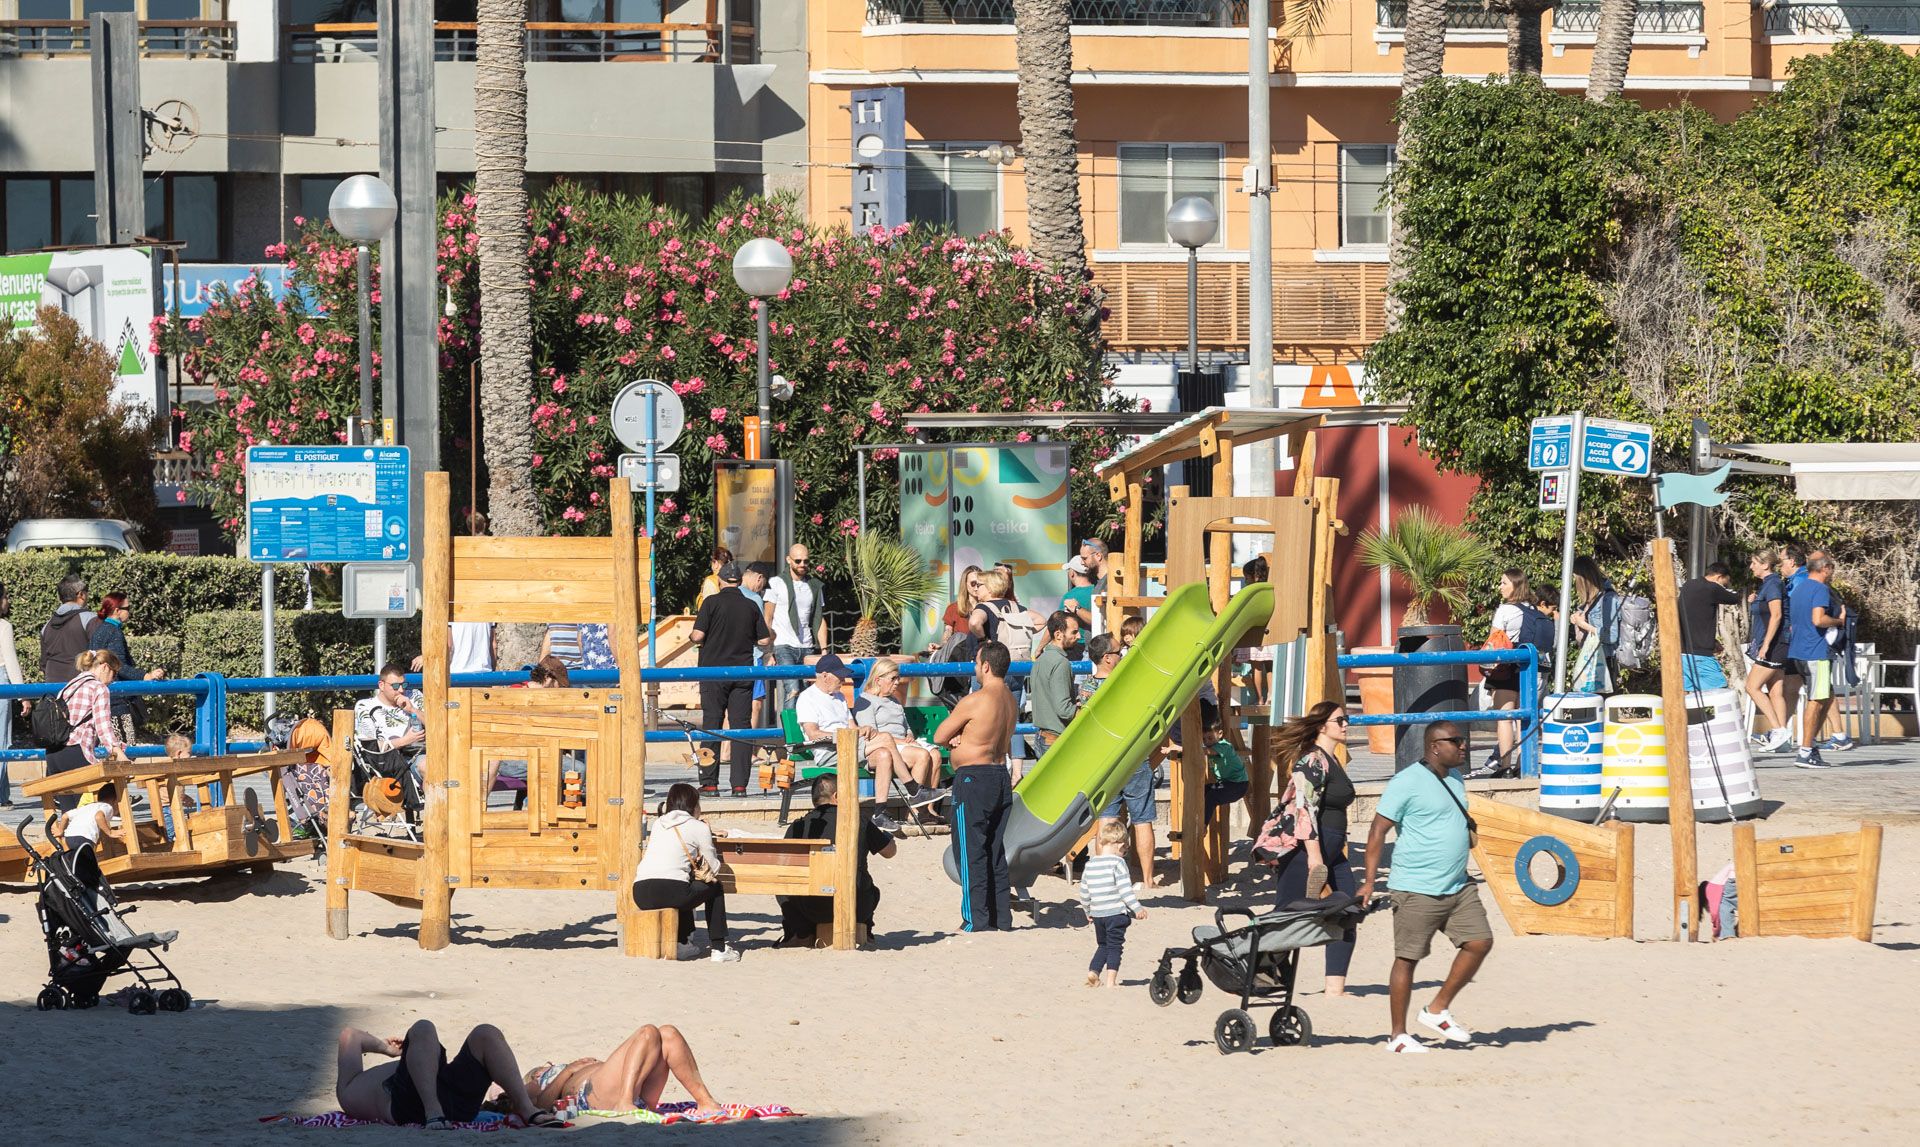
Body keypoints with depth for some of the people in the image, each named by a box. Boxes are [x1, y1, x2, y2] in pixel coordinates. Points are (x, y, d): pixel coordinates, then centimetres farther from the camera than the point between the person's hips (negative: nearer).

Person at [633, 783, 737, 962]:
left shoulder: (658, 823, 23)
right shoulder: (699, 827, 7)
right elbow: (714, 868, 12)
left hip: (641, 895, 6)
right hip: (670, 891, -6)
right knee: (714, 888, 23)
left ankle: (684, 945, 34)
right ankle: (719, 948, 21)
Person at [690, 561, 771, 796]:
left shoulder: (712, 602, -6)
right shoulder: (751, 607, 4)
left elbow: (698, 635, -13)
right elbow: (764, 640, 5)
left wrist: (696, 640, 10)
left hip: (714, 671, -2)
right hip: (743, 671, 2)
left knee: (711, 725, 3)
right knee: (741, 725, 4)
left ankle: (709, 782, 0)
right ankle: (739, 783, -1)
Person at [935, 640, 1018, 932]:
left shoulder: (974, 701, -16)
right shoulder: (1009, 699, 8)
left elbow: (939, 737, -7)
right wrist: (964, 737, -3)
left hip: (974, 778, -8)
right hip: (1001, 775, 8)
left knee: (971, 851, -2)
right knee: (996, 851, 13)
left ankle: (976, 920, -3)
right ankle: (1001, 918, 15)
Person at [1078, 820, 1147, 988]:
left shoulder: (1090, 865, 7)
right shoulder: (1117, 863, -11)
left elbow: (1084, 893, 12)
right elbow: (1125, 889, -16)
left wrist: (1088, 911, 25)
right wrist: (1136, 908, -11)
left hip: (1097, 914, 5)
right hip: (1116, 913, -5)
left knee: (1103, 945, 21)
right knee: (1115, 947, 1)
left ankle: (1093, 972, 8)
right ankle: (1111, 980, -2)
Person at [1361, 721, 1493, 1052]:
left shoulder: (1454, 780, 14)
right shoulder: (1407, 782, -12)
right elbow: (1378, 832, -13)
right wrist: (1369, 881, -18)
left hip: (1458, 888, 8)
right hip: (1416, 890, -8)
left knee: (1480, 942, 0)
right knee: (1407, 959, -1)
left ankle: (1437, 1011, 13)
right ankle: (1398, 1035, 7)